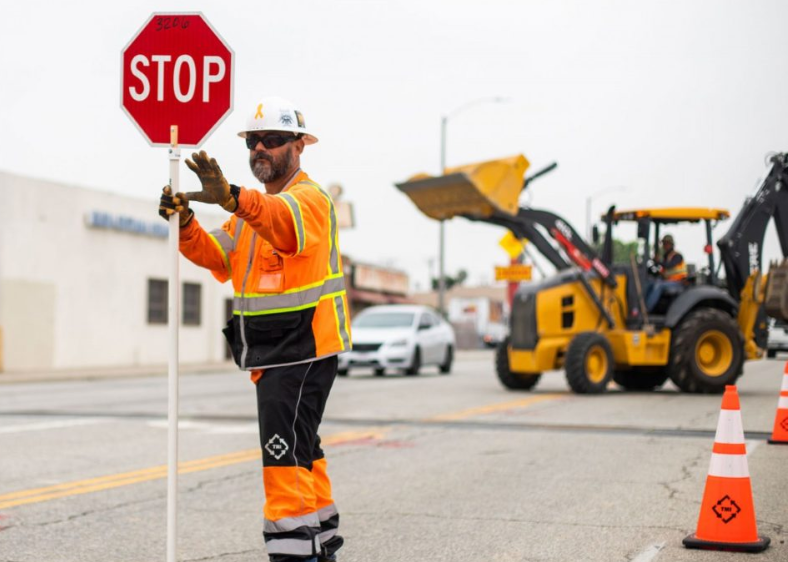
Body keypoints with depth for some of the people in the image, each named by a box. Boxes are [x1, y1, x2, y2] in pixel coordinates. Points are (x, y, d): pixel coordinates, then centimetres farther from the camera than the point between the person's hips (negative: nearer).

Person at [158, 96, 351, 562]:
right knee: (301, 447, 17)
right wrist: (186, 224, -19)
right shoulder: (253, 208, 18)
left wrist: (230, 196, -55)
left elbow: (286, 221, -36)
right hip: (271, 352, 9)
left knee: (285, 448, -15)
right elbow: (219, 258, 1)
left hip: (304, 346, -9)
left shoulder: (310, 198, -10)